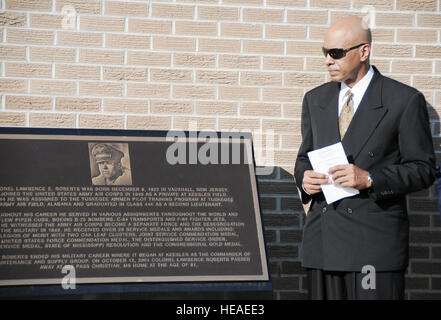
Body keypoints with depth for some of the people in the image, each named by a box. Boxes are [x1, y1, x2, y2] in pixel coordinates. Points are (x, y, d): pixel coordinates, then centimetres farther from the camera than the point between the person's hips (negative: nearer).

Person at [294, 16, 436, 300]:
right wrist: (303, 176, -1)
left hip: (376, 241, -4)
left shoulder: (405, 100, -2)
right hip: (323, 242, 5)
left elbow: (424, 169, -3)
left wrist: (369, 179, -16)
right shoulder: (315, 100, 14)